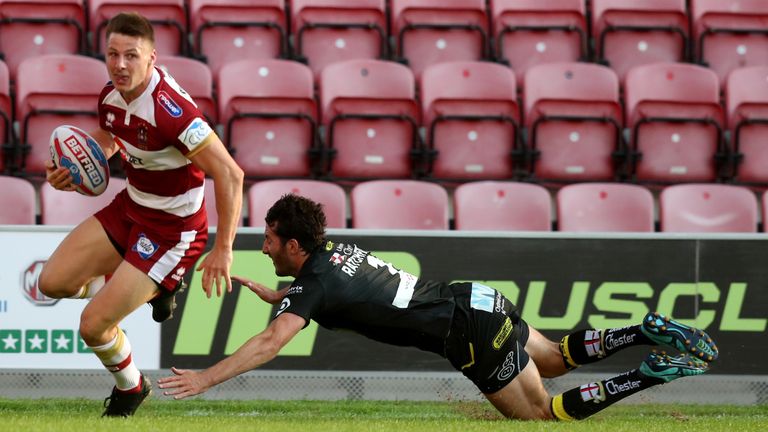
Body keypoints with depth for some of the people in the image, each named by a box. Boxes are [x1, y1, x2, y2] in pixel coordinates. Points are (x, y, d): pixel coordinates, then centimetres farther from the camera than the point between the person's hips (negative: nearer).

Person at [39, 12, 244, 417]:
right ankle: (149, 287, 26)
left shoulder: (170, 110, -32)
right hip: (130, 206, 8)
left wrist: (223, 250, -29)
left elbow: (229, 174, -32)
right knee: (53, 282, 6)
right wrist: (71, 172, -1)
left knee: (93, 326, -9)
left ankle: (131, 387, 24)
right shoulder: (111, 95, -6)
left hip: (172, 229, -8)